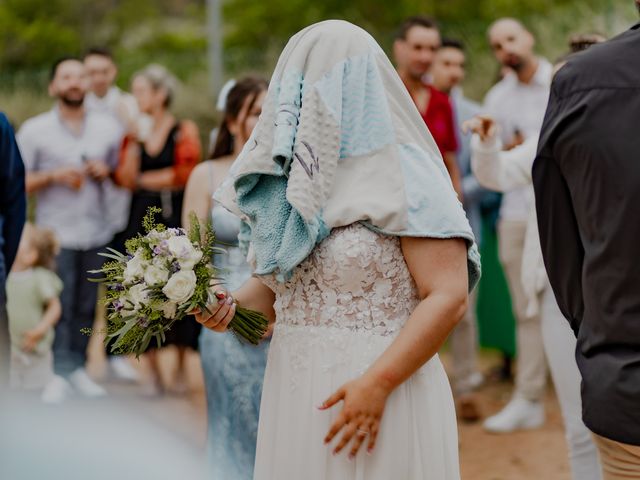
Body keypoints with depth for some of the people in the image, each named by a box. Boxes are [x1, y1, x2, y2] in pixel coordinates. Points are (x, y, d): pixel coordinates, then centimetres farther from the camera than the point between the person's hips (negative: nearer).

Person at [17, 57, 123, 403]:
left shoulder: (108, 128, 9)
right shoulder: (34, 131, 1)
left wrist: (107, 171, -5)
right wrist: (53, 176, -14)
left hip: (96, 233, 3)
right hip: (56, 234, -3)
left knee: (86, 307, 6)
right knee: (59, 307, -7)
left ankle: (78, 368, 16)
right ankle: (59, 374, 0)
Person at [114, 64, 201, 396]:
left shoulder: (184, 131, 0)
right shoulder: (133, 133, 10)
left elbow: (184, 175, -11)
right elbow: (126, 179, -2)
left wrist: (145, 180, -3)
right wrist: (134, 138, -8)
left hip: (175, 219, -3)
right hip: (142, 222, 3)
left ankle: (181, 369, 16)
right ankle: (154, 374, 9)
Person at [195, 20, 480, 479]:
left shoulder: (404, 176, -10)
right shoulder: (295, 180, 10)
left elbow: (449, 296, -16)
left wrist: (377, 383, -21)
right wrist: (230, 305, -3)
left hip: (382, 391, -6)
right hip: (293, 396, 6)